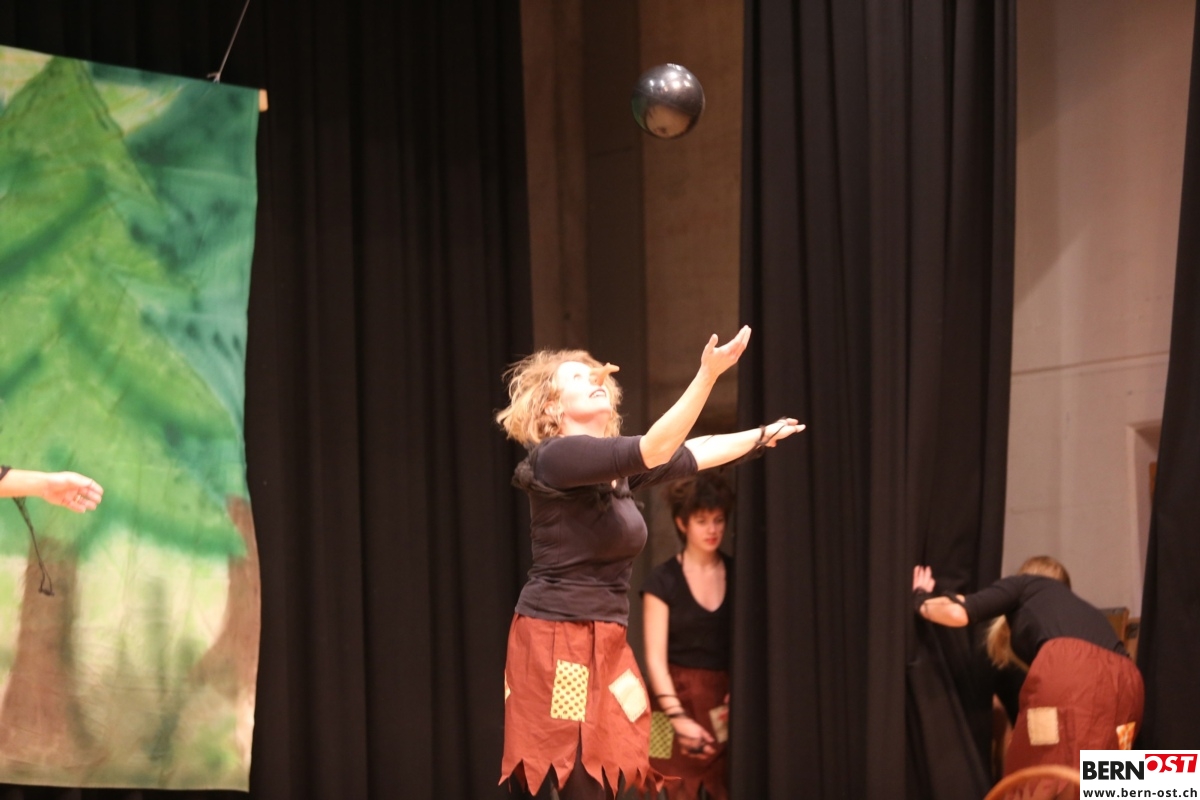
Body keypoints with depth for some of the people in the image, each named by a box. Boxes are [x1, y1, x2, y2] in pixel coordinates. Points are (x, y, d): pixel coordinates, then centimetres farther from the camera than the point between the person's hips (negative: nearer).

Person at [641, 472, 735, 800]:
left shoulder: (737, 575, 8)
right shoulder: (663, 580, -1)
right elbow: (656, 659, -6)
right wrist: (678, 717, -17)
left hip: (726, 705, 2)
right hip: (679, 700, -2)